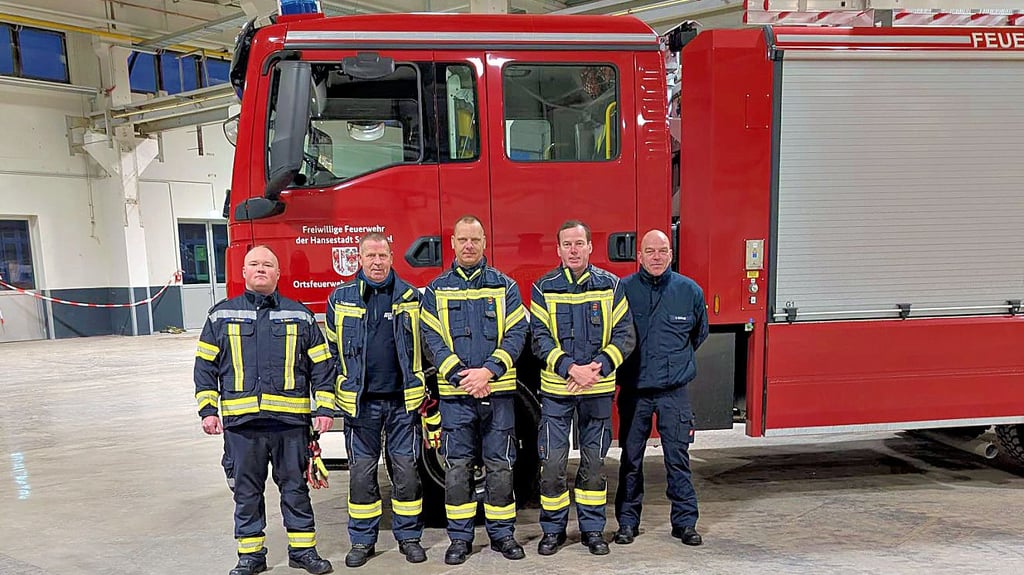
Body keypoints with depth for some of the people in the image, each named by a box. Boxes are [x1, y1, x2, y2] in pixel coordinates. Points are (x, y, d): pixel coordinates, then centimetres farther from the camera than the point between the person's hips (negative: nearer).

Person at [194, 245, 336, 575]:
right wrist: (208, 410, 0)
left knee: (295, 486, 9)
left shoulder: (300, 315, 6)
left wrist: (325, 408, -1)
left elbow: (321, 365, 5)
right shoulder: (221, 315, 8)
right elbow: (205, 365, 8)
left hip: (290, 420, 0)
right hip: (241, 422, 1)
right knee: (246, 491, 10)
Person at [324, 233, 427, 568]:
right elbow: (332, 349, 10)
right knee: (361, 472, 8)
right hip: (360, 402, 0)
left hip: (402, 401, 0)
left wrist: (421, 388, 5)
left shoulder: (411, 298, 4)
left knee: (406, 470, 6)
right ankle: (362, 540, 23)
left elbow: (425, 346, 10)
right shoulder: (340, 299, 3)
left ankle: (408, 537, 22)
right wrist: (343, 385, 4)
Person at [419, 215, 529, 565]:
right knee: (457, 467, 7)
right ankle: (459, 537, 20)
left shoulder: (504, 286, 5)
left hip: (498, 391, 0)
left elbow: (516, 333, -2)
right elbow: (431, 338, -2)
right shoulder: (436, 290, 6)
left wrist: (489, 371, -15)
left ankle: (502, 533, 22)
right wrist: (459, 375, -15)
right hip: (454, 393, 0)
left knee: (500, 465, 7)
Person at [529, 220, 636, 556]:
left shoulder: (610, 285, 2)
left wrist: (598, 367, -16)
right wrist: (570, 368, -19)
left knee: (594, 462, 11)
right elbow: (539, 338, -6)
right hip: (556, 389, -1)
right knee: (552, 463, 3)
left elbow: (624, 334, -1)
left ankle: (592, 528, 26)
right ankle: (553, 529, 21)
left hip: (598, 390, 1)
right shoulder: (544, 288, 0)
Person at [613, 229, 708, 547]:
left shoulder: (690, 290, 0)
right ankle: (627, 521, 23)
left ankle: (685, 521, 21)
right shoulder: (622, 289, -5)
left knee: (678, 458, 6)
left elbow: (699, 334, 18)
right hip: (633, 390, 0)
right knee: (631, 458, 10)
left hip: (674, 391, 1)